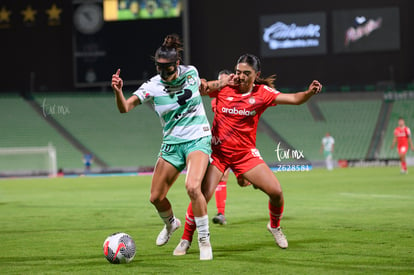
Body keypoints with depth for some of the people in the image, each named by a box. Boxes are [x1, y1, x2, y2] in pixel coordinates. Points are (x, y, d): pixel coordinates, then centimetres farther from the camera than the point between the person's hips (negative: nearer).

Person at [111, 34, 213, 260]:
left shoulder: (191, 72, -5)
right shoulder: (152, 86, -10)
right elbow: (125, 108, -21)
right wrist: (118, 91, -39)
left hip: (198, 140, -2)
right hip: (171, 144, 2)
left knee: (192, 187, -27)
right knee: (156, 198, 4)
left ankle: (204, 241, -14)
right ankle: (170, 224, 40)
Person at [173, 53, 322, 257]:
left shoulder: (262, 93, -3)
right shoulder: (224, 88, -6)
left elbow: (294, 99, -7)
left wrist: (309, 92, -28)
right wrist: (211, 85, -34)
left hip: (246, 153, 2)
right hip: (218, 151, -2)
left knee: (276, 192, -5)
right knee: (202, 196, -16)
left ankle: (274, 226, 26)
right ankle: (186, 240, 2)